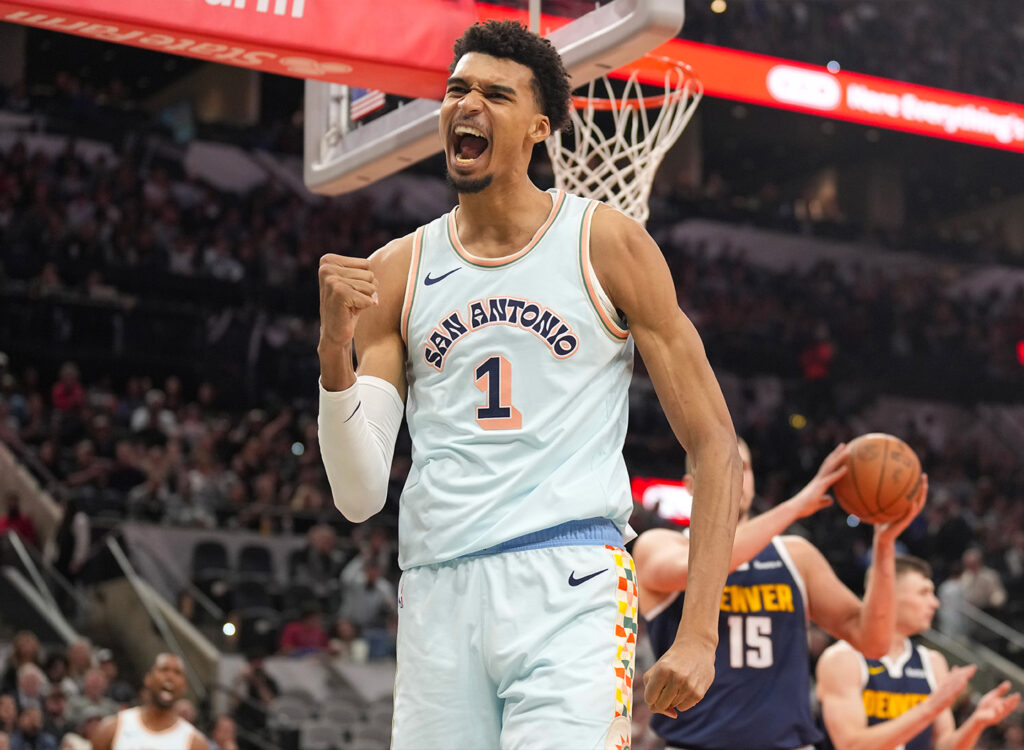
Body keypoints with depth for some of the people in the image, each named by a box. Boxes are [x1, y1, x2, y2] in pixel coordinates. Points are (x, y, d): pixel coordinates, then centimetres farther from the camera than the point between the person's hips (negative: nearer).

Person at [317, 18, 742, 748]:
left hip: (570, 583, -3)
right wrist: (335, 348, -10)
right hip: (437, 593, 4)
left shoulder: (606, 243, 4)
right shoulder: (396, 272, 12)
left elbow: (713, 441, 3)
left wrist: (699, 633, -6)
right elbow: (360, 495, 7)